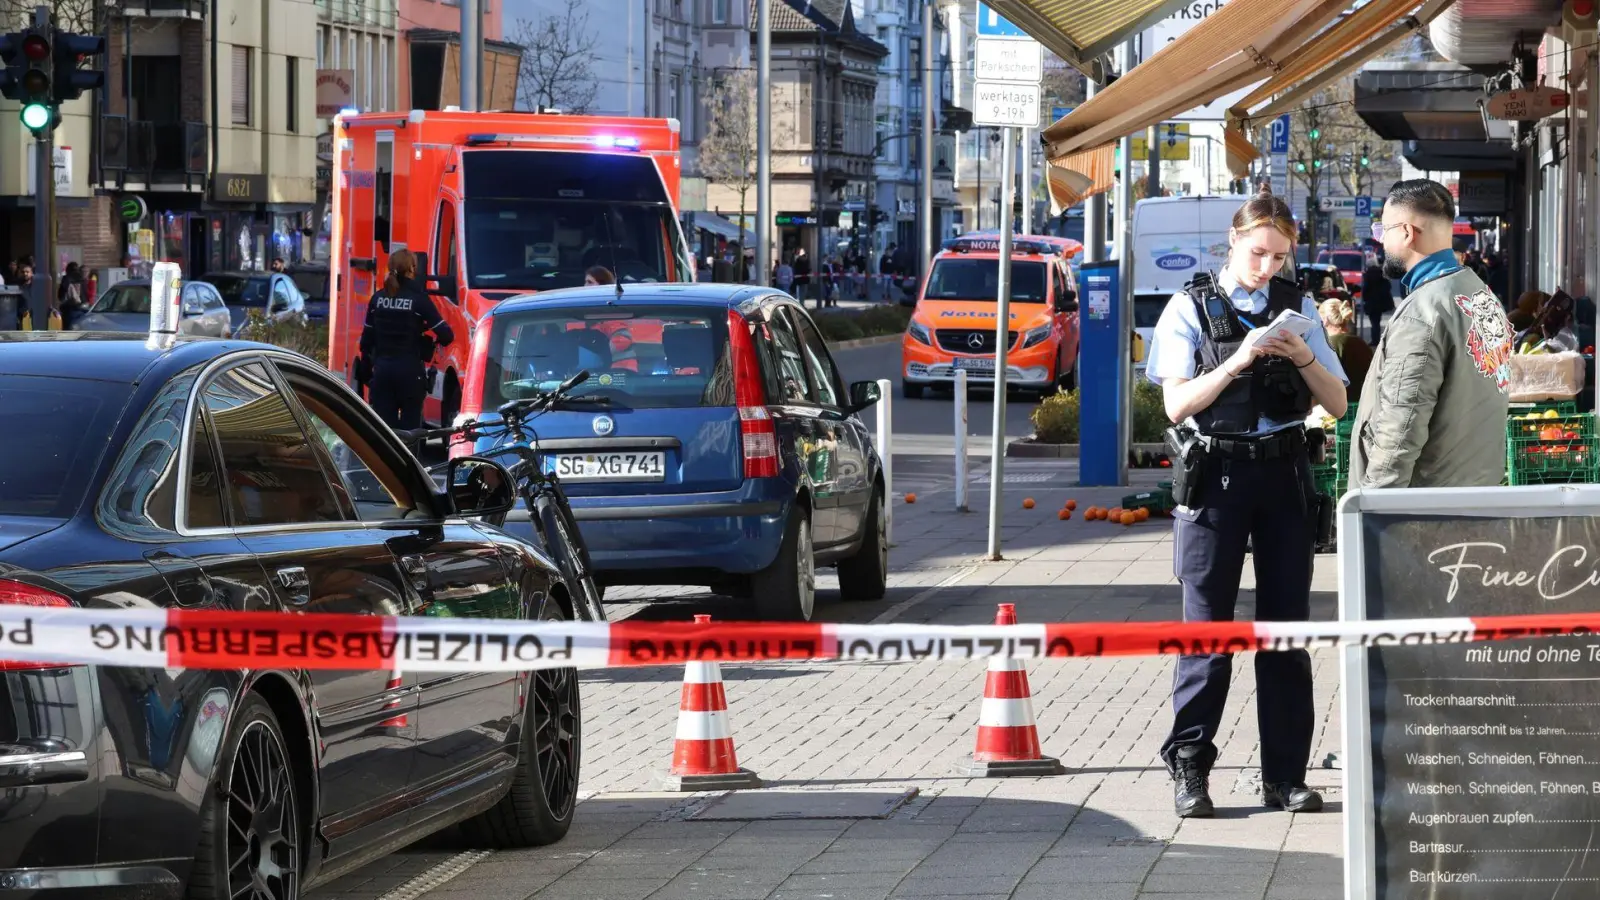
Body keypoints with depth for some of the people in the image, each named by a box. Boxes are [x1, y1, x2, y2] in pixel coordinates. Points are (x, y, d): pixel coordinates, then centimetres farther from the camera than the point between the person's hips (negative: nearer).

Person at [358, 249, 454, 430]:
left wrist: (367, 371, 18)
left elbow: (366, 340, 9)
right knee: (410, 425, 4)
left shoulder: (378, 298, 5)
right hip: (410, 371, -4)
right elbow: (445, 335, -10)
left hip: (382, 369, 4)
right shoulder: (419, 298, -8)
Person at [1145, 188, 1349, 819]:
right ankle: (1189, 770, 4)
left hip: (1284, 473, 3)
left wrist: (1304, 358, -10)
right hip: (1215, 475, -3)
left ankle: (1285, 774, 8)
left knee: (1286, 625, 4)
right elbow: (1177, 404, -7)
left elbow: (1336, 403, 8)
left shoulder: (1297, 307, 10)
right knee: (1207, 626, -3)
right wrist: (1236, 364, -19)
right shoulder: (1191, 308, 1)